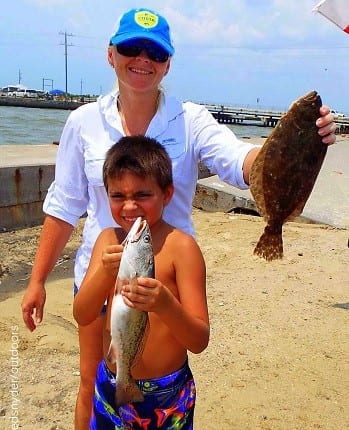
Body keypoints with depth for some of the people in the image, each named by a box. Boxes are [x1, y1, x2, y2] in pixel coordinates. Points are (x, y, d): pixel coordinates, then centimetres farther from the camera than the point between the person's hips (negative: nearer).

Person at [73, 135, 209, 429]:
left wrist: (164, 304, -36)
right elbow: (82, 316, -9)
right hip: (110, 386, 4)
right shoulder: (108, 240, -2)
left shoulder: (181, 246, -17)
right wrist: (105, 273, -27)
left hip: (166, 394, -4)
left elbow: (199, 341, -18)